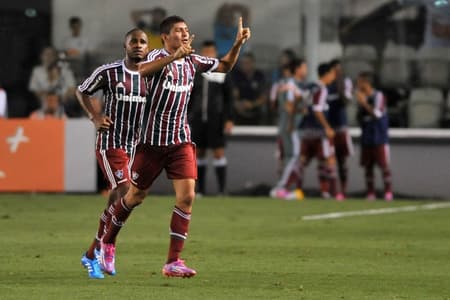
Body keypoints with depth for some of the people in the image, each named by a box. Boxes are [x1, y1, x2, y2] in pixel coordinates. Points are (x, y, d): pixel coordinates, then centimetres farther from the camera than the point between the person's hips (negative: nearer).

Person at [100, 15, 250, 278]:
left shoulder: (192, 61, 7)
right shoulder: (159, 56, -12)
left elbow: (224, 66, 20)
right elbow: (142, 71, -35)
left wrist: (238, 44, 2)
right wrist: (175, 55, -49)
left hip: (181, 140, 5)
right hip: (152, 140, -5)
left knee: (187, 196, -10)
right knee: (135, 197, 7)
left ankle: (173, 262, -7)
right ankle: (108, 242, 32)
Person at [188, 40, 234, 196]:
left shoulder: (222, 74, 2)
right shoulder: (195, 73, 8)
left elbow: (229, 99, 2)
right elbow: (189, 97, 13)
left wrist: (229, 120, -5)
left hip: (215, 119, -3)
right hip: (197, 118, 3)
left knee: (218, 152, -6)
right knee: (199, 153, 5)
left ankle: (222, 190, -6)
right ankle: (200, 190, 12)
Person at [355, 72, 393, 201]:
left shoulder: (378, 96, -9)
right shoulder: (362, 98, 11)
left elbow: (377, 113, -21)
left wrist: (364, 103, -20)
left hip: (380, 138, -6)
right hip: (366, 139, 6)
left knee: (384, 165, -5)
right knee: (368, 166, 4)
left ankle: (388, 191, -2)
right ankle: (370, 192, 8)